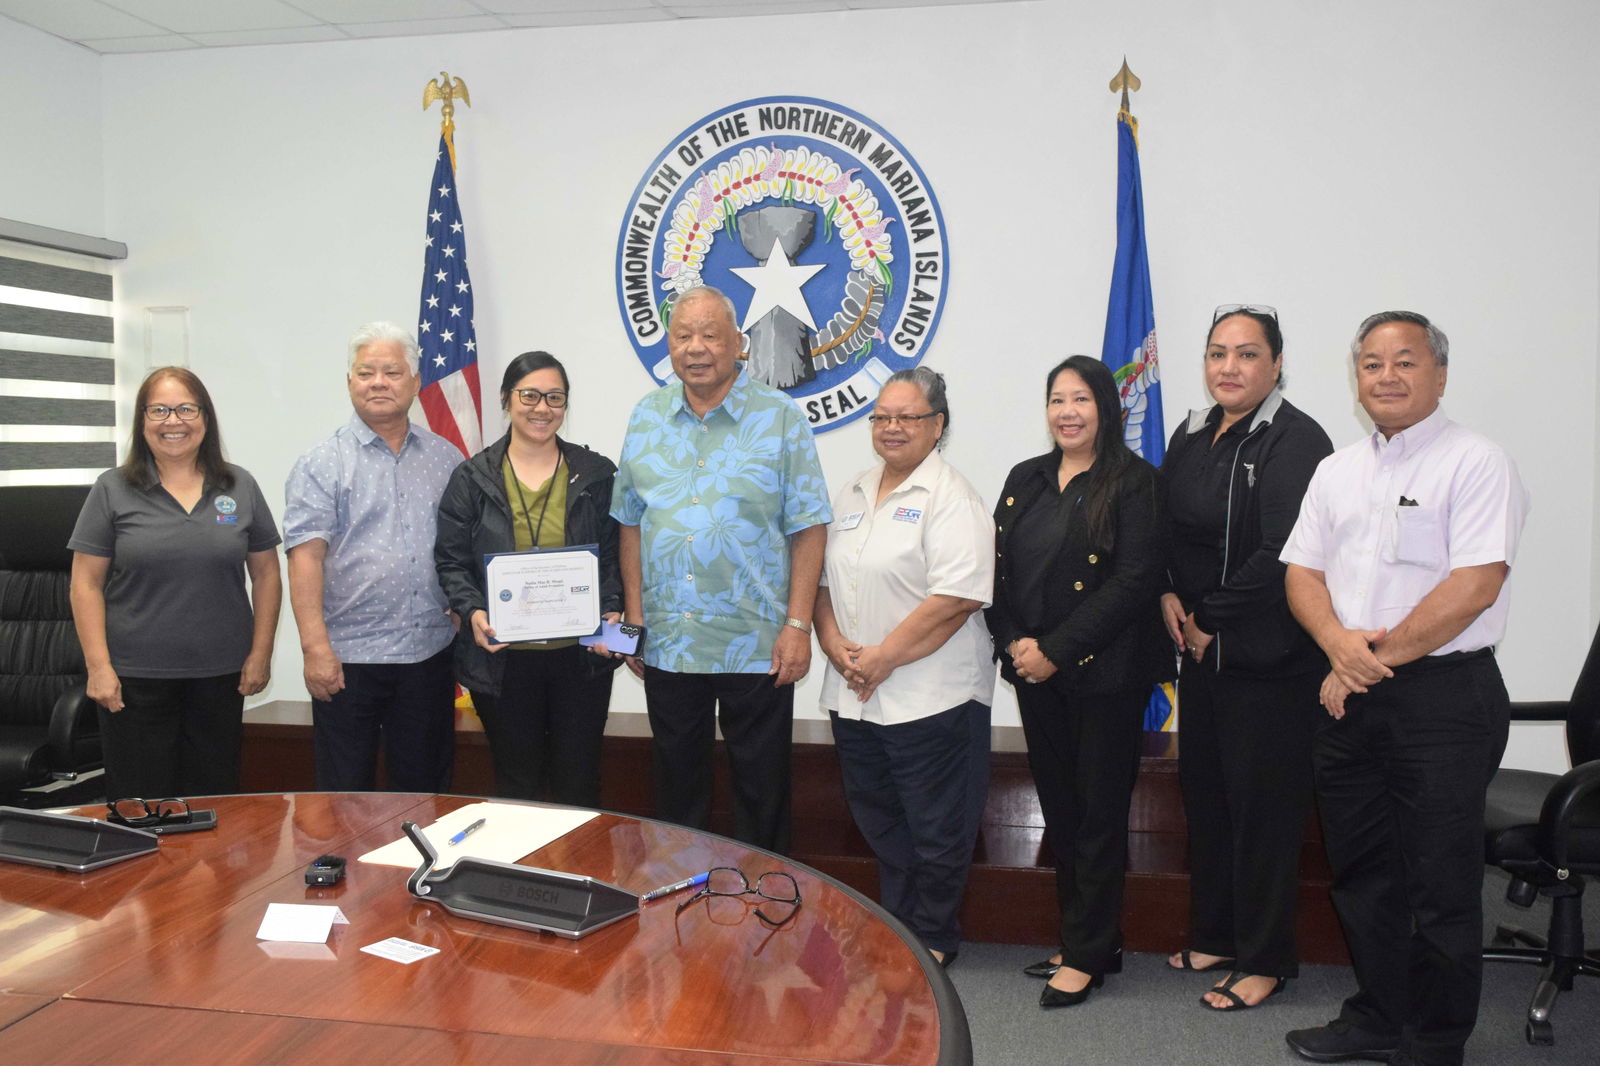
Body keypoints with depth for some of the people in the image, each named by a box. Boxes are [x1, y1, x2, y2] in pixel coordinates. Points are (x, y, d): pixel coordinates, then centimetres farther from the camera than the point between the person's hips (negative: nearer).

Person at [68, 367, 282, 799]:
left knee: (214, 798, 10)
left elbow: (266, 574, 7)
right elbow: (87, 584, 0)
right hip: (135, 680, -1)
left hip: (221, 676, 2)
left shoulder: (239, 487, 5)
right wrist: (98, 666, -7)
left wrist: (261, 654, 2)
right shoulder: (112, 490, 1)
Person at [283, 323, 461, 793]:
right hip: (349, 656, -3)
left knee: (425, 789, 13)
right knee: (346, 795, 7)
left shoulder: (446, 459, 10)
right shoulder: (323, 463, -1)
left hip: (430, 654, 3)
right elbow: (306, 556, -9)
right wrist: (315, 647, -17)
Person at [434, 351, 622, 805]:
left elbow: (613, 557, 5)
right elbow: (451, 562, 3)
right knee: (517, 785, 10)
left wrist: (611, 613, -10)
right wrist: (472, 612, -14)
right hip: (504, 660, 0)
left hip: (581, 654, 1)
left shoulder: (597, 474, 4)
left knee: (578, 784, 9)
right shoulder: (472, 478, 3)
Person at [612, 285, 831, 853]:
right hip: (666, 645, 4)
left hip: (757, 649, -3)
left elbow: (808, 529, -6)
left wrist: (798, 624, -11)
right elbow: (631, 523, 10)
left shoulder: (780, 418, -5)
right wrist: (634, 615, 6)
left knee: (762, 791, 9)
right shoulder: (646, 418, 7)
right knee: (677, 787, 17)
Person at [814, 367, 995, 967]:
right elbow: (823, 579, 15)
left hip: (929, 697, -7)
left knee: (935, 827, 5)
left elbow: (957, 598, -20)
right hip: (852, 695, 7)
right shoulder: (853, 495, 14)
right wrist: (835, 644, -3)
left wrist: (883, 658, -18)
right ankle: (896, 924, 33)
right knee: (878, 820, 17)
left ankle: (933, 939, 22)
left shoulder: (952, 499, -10)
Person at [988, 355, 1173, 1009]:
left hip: (1104, 672, -6)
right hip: (1033, 672, 6)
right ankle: (1079, 940, 25)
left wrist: (1058, 652, -17)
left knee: (1099, 812, 3)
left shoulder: (1133, 483, -7)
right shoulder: (1024, 481, 11)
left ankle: (1087, 954, 14)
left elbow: (1136, 581, -15)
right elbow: (999, 570, 9)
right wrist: (1014, 642, -7)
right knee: (1058, 807, 12)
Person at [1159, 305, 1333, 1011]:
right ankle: (1215, 936, 33)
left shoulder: (1296, 442, -14)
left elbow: (1282, 557, -21)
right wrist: (1168, 596, -2)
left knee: (1263, 804, 3)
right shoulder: (1192, 437, 10)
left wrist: (1212, 620, -14)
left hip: (1270, 660, -8)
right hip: (1203, 652, 8)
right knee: (1204, 794, 16)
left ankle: (1265, 960, 19)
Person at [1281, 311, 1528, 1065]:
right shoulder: (1337, 471, 13)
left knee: (1440, 884, 2)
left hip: (1444, 696, -6)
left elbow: (1473, 584, -16)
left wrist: (1376, 660, -13)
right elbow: (1302, 571, 10)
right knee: (1361, 870, 15)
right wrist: (1340, 643, -10)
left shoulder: (1476, 464, -7)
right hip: (1350, 696, 6)